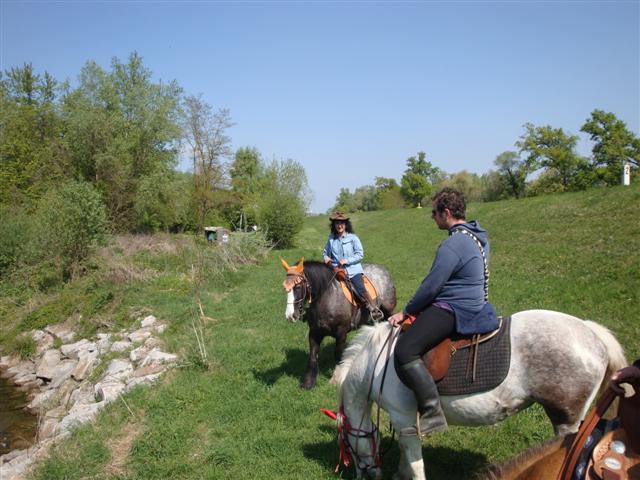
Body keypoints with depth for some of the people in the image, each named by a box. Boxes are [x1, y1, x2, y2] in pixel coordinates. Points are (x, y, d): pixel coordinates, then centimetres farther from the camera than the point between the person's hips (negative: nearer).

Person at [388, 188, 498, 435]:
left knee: (405, 351, -25)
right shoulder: (478, 236, 11)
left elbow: (430, 287, -19)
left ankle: (432, 414, -21)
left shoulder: (453, 245, -21)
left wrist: (406, 312, -4)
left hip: (453, 311, -11)